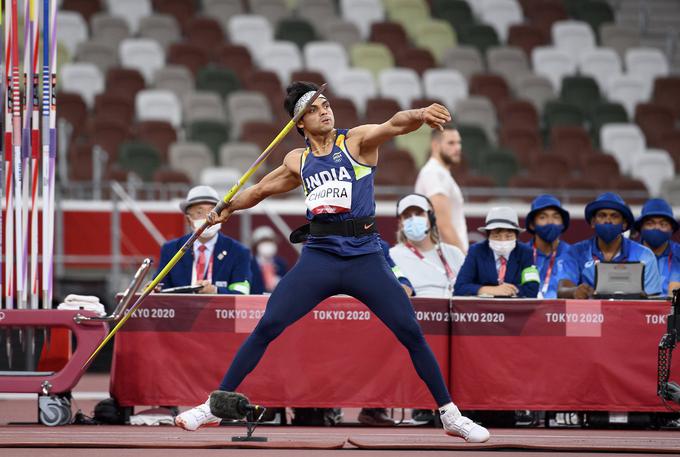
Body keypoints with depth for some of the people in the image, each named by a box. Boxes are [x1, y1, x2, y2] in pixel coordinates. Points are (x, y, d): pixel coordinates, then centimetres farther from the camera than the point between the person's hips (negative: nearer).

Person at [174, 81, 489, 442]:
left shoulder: (357, 140, 1)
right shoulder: (297, 161, 12)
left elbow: (394, 125, -20)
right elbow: (262, 189, 31)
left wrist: (419, 115, -40)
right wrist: (228, 209, 37)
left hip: (365, 259, -2)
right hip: (318, 258, 2)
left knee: (412, 334, -7)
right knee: (266, 328, -5)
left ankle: (450, 415, 6)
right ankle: (215, 405, 2)